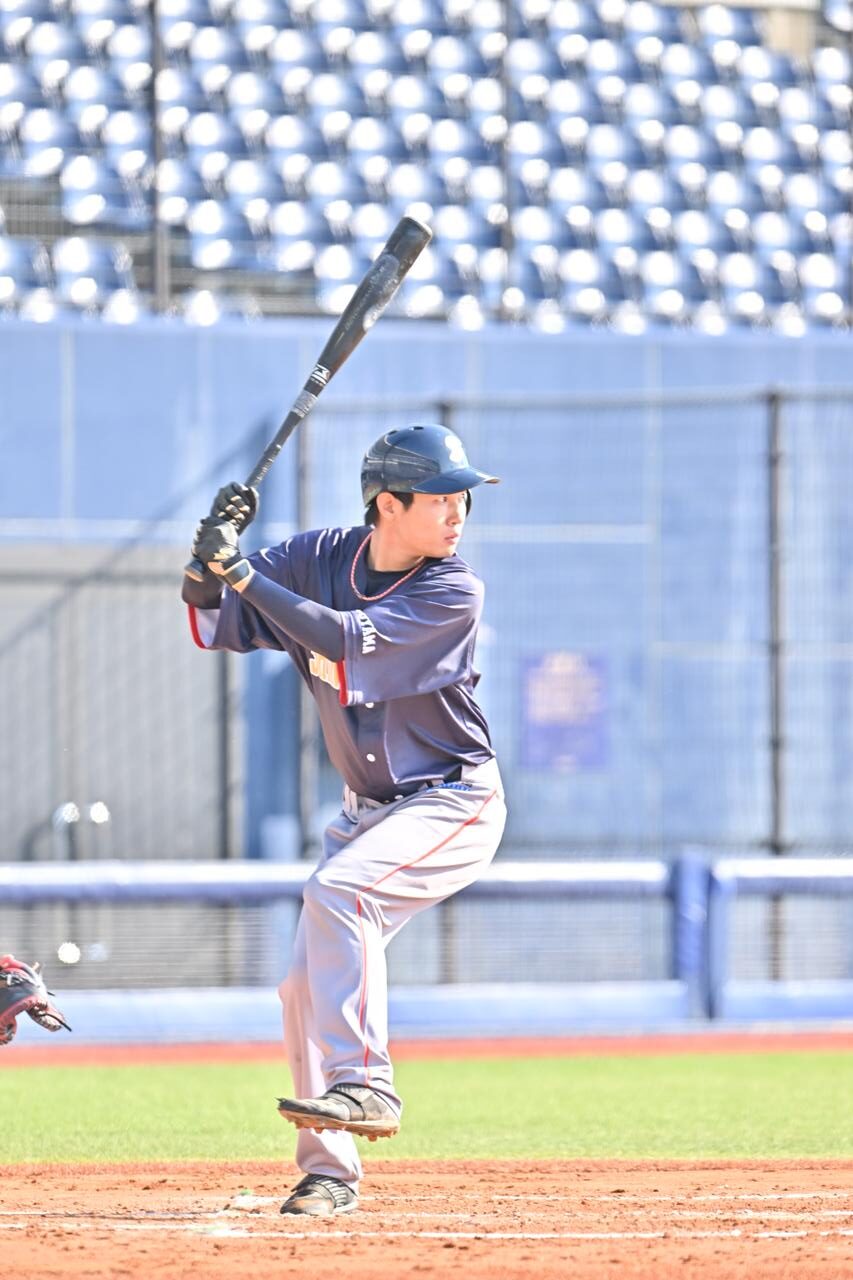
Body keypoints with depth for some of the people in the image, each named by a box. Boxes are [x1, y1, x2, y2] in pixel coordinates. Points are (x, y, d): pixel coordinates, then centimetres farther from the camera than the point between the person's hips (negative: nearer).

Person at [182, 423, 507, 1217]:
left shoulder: (454, 594, -20)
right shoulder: (319, 560, -4)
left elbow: (349, 643, -31)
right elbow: (214, 627, -2)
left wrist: (243, 573, -33)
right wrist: (211, 561, -23)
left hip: (454, 802, -6)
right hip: (369, 809, 6)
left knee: (337, 889, -31)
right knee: (306, 985, 0)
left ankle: (366, 1084, -29)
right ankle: (328, 1173, 9)